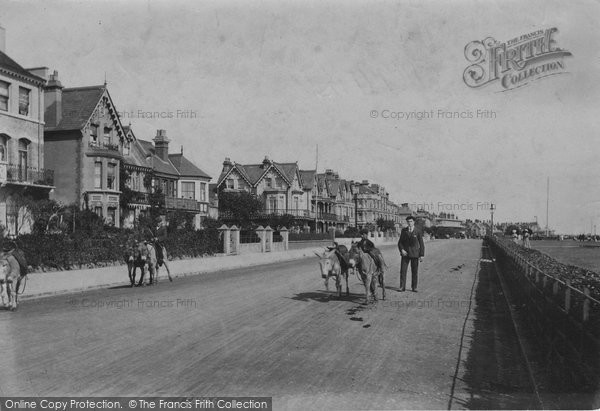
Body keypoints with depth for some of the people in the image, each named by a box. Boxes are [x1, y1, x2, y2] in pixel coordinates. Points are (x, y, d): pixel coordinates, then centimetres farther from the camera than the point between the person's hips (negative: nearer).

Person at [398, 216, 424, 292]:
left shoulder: (418, 232, -2)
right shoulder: (404, 230, 4)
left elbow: (421, 244, 1)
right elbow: (400, 242, 9)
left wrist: (422, 255, -5)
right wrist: (402, 250, -9)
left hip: (415, 254, -1)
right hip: (405, 253, 1)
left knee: (415, 271, 2)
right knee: (403, 270, -4)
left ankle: (414, 287, 11)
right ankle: (402, 287, -1)